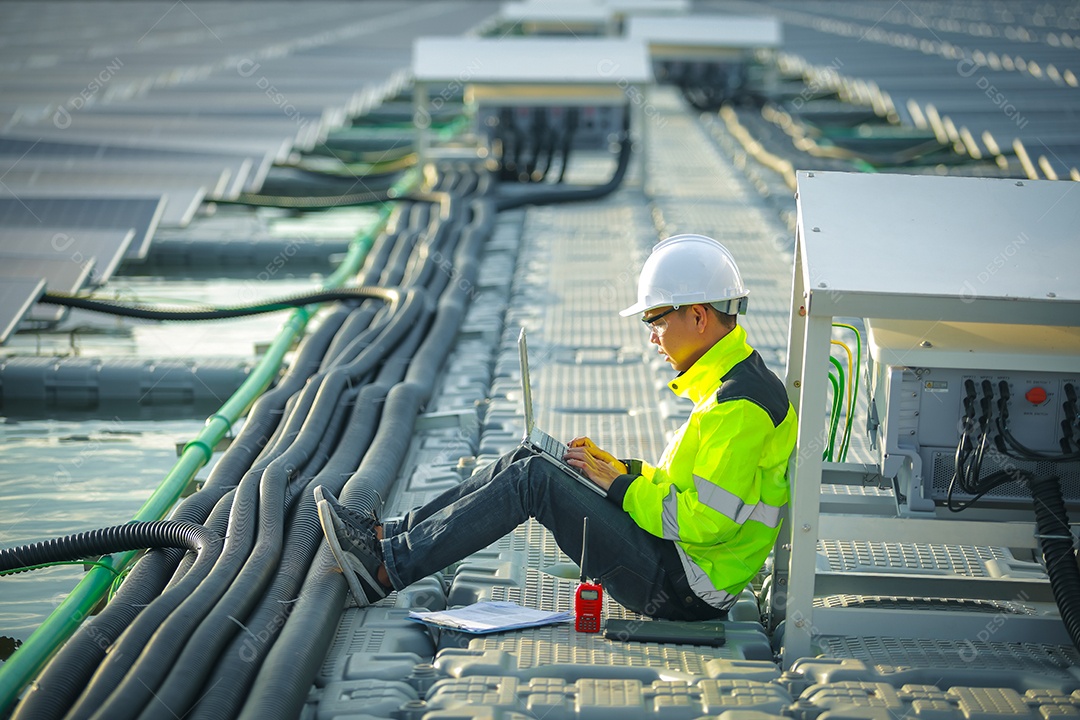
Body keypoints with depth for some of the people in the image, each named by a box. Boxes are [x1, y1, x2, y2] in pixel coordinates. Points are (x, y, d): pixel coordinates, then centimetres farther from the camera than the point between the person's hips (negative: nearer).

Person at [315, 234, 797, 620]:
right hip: (680, 567, 10)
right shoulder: (726, 382, 13)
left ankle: (386, 570, -12)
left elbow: (705, 523, -24)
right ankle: (386, 536, 4)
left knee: (531, 479, -15)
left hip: (682, 588, -10)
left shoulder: (740, 405, -20)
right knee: (525, 463, 5)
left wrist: (620, 485, -13)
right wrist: (626, 468, 8)